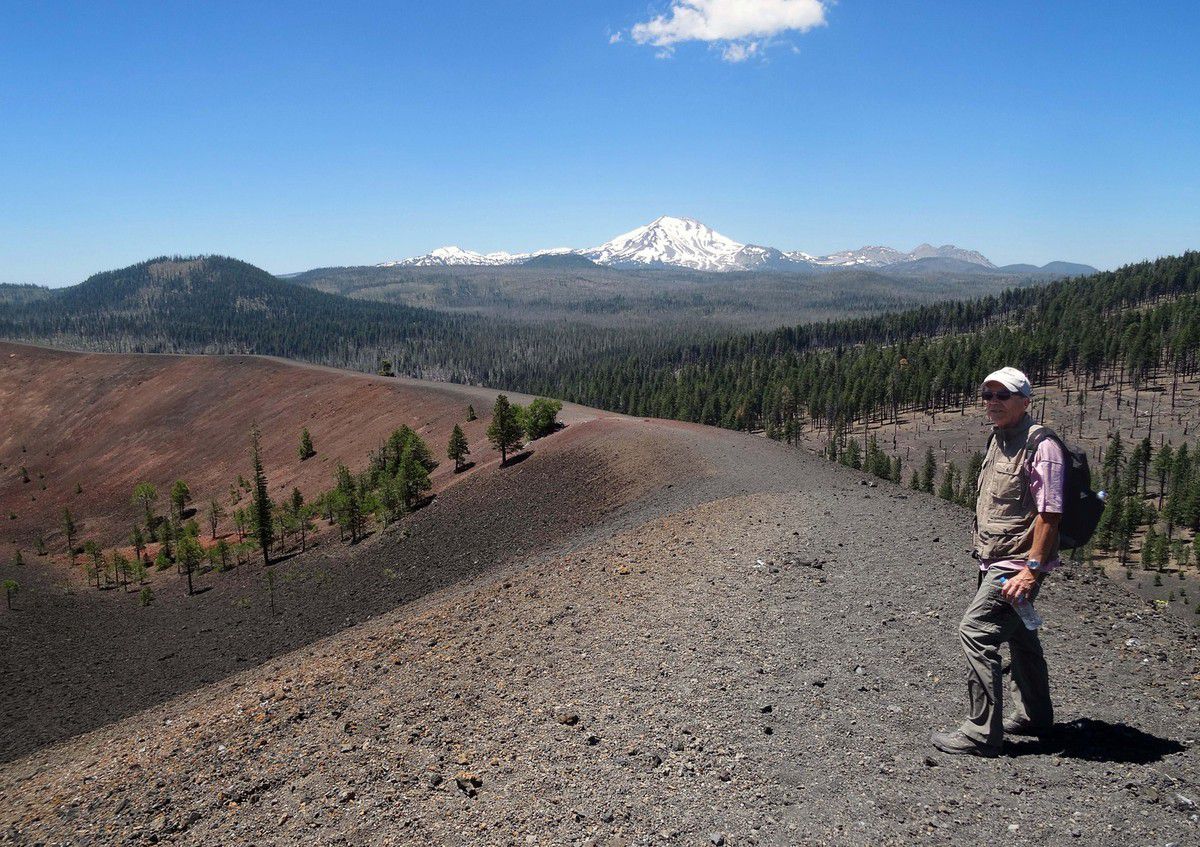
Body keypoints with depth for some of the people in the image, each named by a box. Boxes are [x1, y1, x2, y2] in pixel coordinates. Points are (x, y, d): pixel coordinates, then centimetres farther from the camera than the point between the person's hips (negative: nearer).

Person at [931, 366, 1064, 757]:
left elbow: (1049, 513, -21)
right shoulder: (999, 440, 12)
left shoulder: (1040, 444, -16)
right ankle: (1033, 715, 38)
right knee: (1019, 635, 21)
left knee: (976, 631, -13)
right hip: (995, 561, 10)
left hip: (1017, 564, -10)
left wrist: (1032, 569, -24)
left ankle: (981, 732, -6)